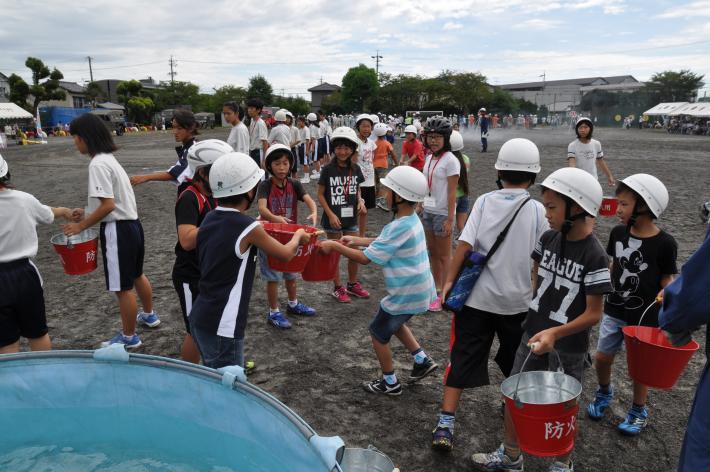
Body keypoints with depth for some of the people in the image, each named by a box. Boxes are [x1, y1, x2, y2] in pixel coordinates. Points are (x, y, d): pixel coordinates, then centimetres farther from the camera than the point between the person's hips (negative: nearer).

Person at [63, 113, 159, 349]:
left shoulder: (98, 164, -18)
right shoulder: (108, 159, 11)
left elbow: (108, 205, -23)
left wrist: (82, 225, -13)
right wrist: (87, 213, 14)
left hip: (118, 230, -10)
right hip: (132, 224, 10)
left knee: (123, 287, 3)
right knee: (137, 275, 26)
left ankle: (129, 337, 17)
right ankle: (149, 315, 45)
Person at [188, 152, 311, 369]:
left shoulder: (210, 219, 2)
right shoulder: (248, 227, -16)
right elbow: (286, 254, -1)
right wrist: (299, 235, 17)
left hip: (201, 317, 8)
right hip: (221, 326, -8)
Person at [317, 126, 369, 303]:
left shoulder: (356, 169, 0)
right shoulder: (328, 169, -12)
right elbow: (320, 194, -8)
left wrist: (360, 201, -7)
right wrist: (331, 214, -14)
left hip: (351, 218, 4)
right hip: (333, 219, -4)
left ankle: (353, 285, 33)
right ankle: (338, 288, 24)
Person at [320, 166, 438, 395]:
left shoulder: (400, 227, -28)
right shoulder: (411, 219, 2)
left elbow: (366, 258, -25)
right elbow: (384, 242, 17)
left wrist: (334, 246, -15)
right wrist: (358, 240, 13)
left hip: (406, 294, -9)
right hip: (417, 289, 9)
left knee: (378, 333, 11)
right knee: (394, 323, 30)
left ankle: (390, 383, 26)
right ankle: (422, 360, 32)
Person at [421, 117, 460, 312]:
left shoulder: (450, 160, -14)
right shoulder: (429, 158, 8)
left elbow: (452, 193, -16)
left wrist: (450, 219, -18)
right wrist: (420, 206, 14)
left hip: (442, 213, -7)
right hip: (428, 210, 7)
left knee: (443, 255, 3)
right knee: (432, 252, 15)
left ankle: (443, 295, 12)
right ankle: (436, 288, 28)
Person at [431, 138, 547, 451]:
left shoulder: (484, 202, -6)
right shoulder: (537, 210, -6)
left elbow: (464, 244, -14)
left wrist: (449, 281, -7)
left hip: (477, 297, 0)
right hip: (517, 299, 1)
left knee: (463, 359, 5)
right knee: (516, 360, 24)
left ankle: (445, 424, 1)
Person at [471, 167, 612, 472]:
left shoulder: (594, 256, -20)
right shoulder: (548, 239, -4)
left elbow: (594, 314, -19)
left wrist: (555, 334, -28)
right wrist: (538, 310, 9)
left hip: (568, 345, -5)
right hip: (533, 332, 5)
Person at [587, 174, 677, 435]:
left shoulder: (665, 243, -16)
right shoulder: (618, 233, -3)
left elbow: (667, 279, -9)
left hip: (644, 316, -4)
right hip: (614, 310, 4)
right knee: (602, 357, 11)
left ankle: (639, 411, 33)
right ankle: (604, 393, 40)